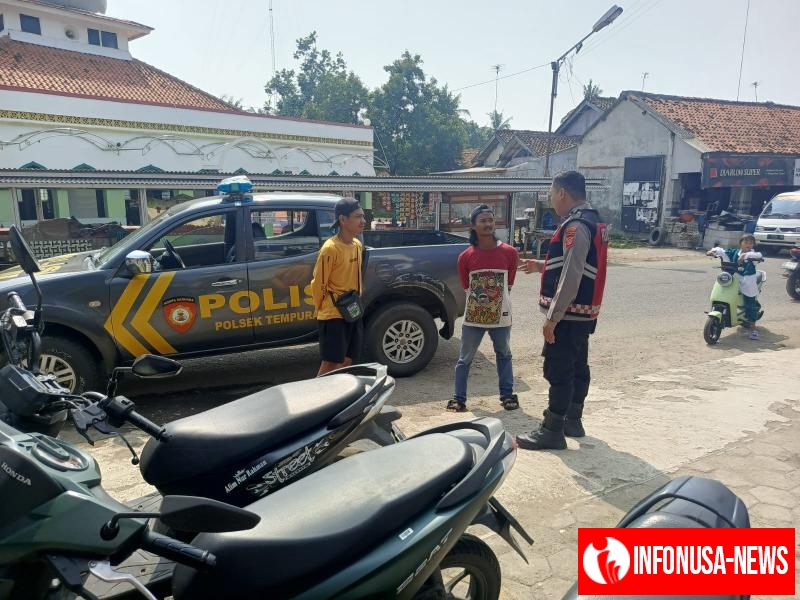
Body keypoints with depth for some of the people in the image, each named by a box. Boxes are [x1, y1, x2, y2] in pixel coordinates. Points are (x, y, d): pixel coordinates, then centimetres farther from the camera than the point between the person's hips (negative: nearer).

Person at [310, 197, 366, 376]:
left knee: (347, 362, 14)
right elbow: (318, 284, -13)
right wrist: (324, 310, -2)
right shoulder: (330, 249, -19)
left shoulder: (357, 245, 6)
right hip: (333, 316, -7)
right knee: (331, 364, -3)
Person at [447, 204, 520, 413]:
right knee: (465, 359, 6)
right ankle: (459, 399, 18)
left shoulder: (509, 252, -6)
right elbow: (466, 286, 4)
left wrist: (497, 298, 8)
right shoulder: (466, 256, -7)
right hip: (473, 317, -1)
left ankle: (507, 395, 32)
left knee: (504, 355, 17)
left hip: (501, 316, 1)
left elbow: (509, 284, 5)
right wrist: (480, 299, 4)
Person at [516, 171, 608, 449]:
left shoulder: (576, 225, -19)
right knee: (577, 367, 17)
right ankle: (573, 420, 30)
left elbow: (571, 277, -25)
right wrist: (542, 266, 24)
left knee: (558, 371, -4)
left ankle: (552, 431, 3)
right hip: (583, 312, 10)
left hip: (569, 313, -10)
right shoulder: (591, 221, 14)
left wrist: (552, 317, -22)